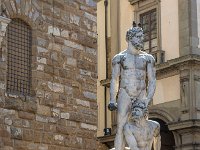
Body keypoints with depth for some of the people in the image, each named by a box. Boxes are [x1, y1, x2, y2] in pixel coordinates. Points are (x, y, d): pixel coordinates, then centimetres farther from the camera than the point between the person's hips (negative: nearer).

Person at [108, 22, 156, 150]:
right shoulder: (119, 57, 5)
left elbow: (152, 80, 3)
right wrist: (112, 101, -5)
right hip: (125, 95, -1)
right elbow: (114, 80, 4)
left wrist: (149, 99, -11)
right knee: (121, 129, -8)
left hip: (141, 96, 1)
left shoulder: (148, 58, 7)